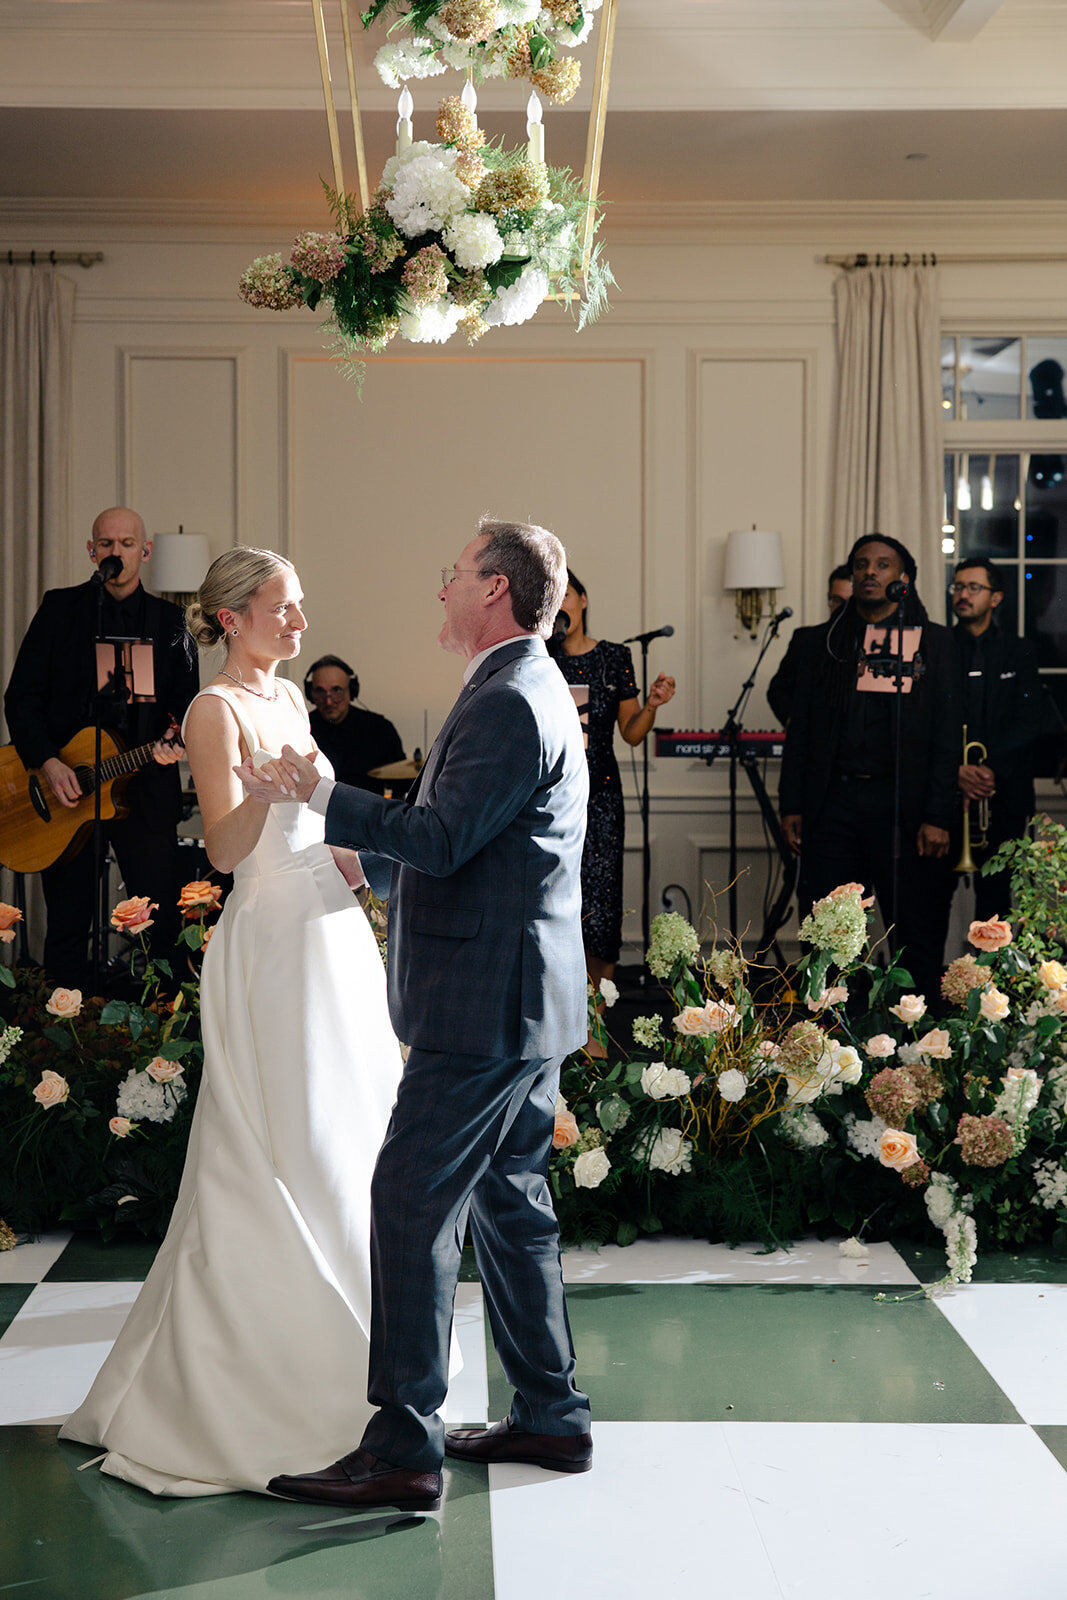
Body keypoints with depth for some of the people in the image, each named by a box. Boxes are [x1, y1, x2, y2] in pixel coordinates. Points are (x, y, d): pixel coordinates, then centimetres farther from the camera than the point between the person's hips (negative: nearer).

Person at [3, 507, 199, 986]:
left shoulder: (169, 621, 9)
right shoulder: (59, 609, 5)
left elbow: (186, 705, 7)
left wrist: (174, 744, -15)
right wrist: (48, 762, -14)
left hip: (144, 789, 1)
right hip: (62, 785, 0)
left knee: (164, 920, -1)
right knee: (66, 925, 5)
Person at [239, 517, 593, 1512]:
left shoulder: (508, 704, -17)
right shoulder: (529, 692, 18)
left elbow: (443, 841, -24)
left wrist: (318, 795, -19)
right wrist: (367, 861, 23)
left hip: (485, 1008, -11)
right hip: (524, 998, 11)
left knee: (409, 1205, -8)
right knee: (508, 1204, 16)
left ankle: (403, 1448, -5)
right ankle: (550, 1416, 24)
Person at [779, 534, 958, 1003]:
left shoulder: (933, 640, 5)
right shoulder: (826, 640, 13)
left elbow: (947, 735, 0)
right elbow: (800, 727, 13)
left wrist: (937, 817, -8)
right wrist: (791, 805, 5)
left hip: (902, 804, -3)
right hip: (833, 802, 3)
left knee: (917, 935, -1)